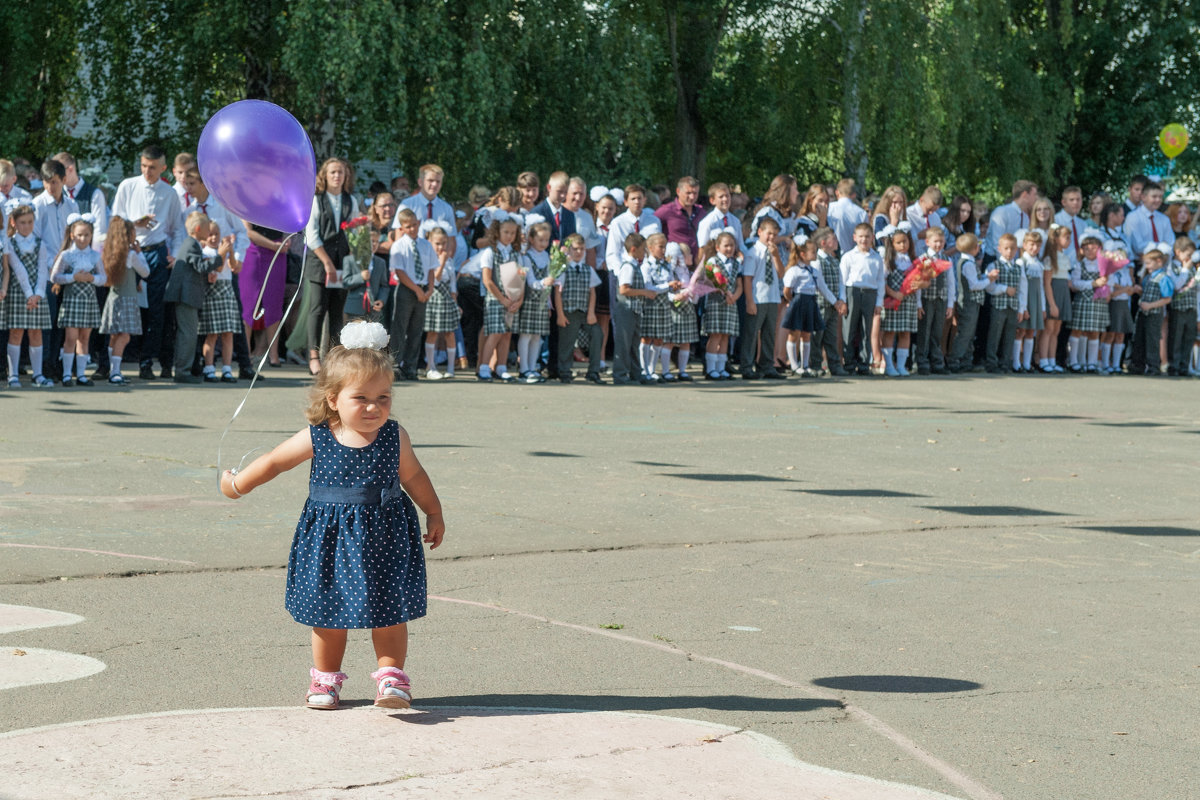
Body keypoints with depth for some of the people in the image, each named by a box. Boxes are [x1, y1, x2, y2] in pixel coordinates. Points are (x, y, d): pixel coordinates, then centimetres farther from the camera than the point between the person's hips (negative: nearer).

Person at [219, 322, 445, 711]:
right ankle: (326, 677, 23)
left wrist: (434, 514, 17)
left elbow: (413, 476, 11)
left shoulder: (395, 437, -6)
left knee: (388, 611, -1)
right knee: (328, 612, 9)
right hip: (330, 537, 0)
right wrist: (238, 485, 14)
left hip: (385, 536, 0)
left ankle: (391, 675, 9)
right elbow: (275, 462, 5)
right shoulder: (316, 439, -10)